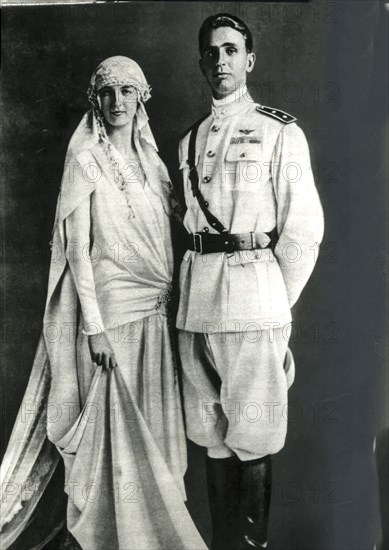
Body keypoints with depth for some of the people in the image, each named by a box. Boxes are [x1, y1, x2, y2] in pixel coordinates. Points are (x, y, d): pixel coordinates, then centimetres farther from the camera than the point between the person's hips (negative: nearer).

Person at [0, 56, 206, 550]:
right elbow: (77, 248, -10)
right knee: (115, 422, 3)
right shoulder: (86, 160, -5)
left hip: (156, 310, 6)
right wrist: (94, 325, -15)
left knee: (151, 422, 13)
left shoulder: (150, 159, 12)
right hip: (111, 309, -5)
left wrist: (171, 300, 8)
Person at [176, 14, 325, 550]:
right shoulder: (190, 141, 17)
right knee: (212, 434, 12)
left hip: (254, 291, -5)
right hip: (196, 296, 5)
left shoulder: (281, 132, 2)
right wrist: (197, 285, 8)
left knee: (252, 437, 1)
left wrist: (278, 303, -2)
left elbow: (304, 228, -2)